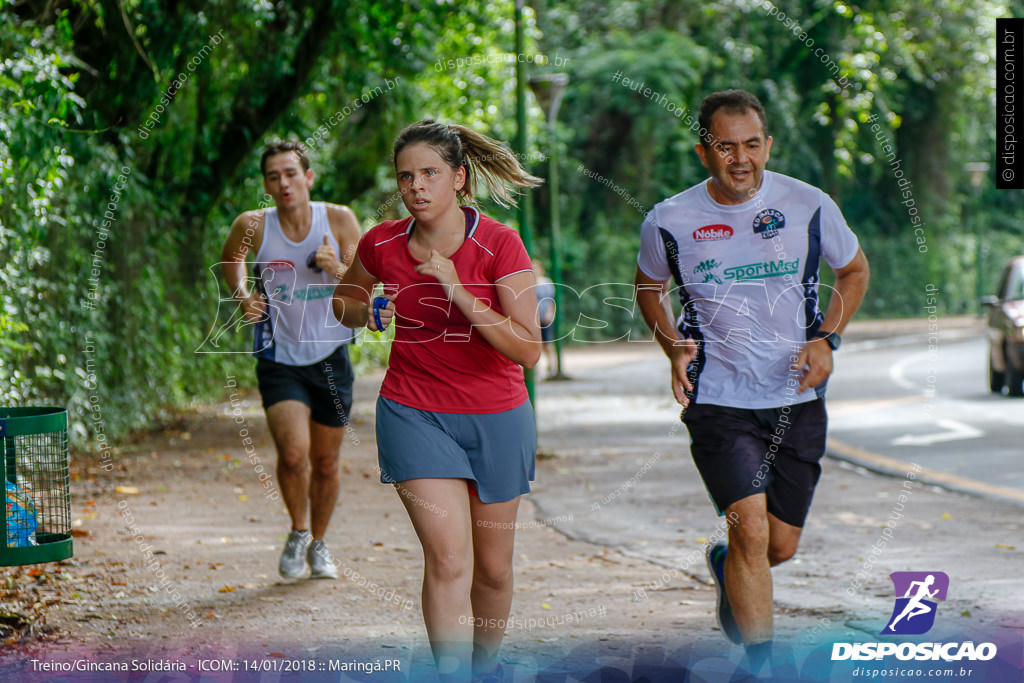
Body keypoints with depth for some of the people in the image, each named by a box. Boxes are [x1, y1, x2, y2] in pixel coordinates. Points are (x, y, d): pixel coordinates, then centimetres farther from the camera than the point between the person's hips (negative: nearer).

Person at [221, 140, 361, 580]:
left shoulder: (338, 220, -7)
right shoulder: (253, 226, -8)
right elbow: (231, 258, 15)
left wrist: (338, 270, -24)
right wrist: (242, 295, -2)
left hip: (330, 357, 1)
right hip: (279, 358, -1)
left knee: (325, 462, 10)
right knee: (293, 453, -19)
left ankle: (319, 543, 34)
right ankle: (298, 531, 9)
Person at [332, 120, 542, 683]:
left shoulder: (499, 245, -15)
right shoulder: (381, 244, -7)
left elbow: (529, 350, -20)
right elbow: (344, 302, 15)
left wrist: (459, 293, -28)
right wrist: (367, 314, -9)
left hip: (497, 419, 0)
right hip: (414, 413, 0)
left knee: (492, 568, 12)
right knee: (448, 558, -17)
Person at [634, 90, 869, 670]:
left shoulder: (809, 206, -5)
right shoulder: (669, 222, -6)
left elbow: (854, 270, 13)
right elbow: (650, 288, 14)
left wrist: (827, 339, -2)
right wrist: (674, 345, -4)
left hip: (798, 402, 2)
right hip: (719, 401, -2)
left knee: (781, 547, 8)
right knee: (751, 532, -17)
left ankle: (726, 565, 44)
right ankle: (762, 665, -8)